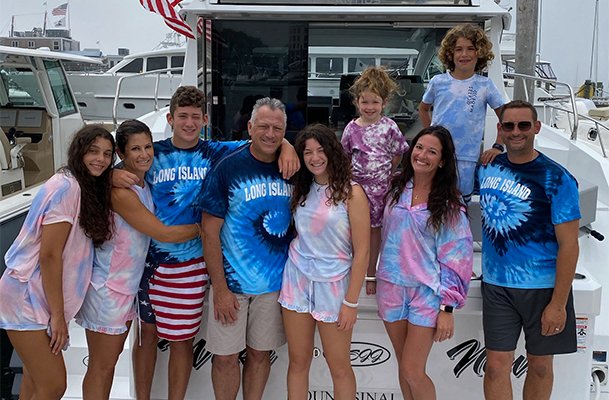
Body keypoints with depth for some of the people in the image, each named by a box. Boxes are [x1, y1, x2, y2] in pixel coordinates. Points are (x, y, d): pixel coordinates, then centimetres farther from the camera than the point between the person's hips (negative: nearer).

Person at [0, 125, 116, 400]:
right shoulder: (65, 187, -17)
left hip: (41, 297, 9)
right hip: (28, 298, -9)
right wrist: (58, 314, -17)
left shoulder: (89, 189, 11)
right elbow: (49, 256, -20)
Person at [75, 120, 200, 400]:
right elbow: (163, 233, -20)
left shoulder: (144, 184, 5)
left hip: (129, 283, 9)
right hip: (107, 287, -8)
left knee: (112, 358, 19)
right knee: (101, 366, 5)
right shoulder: (120, 191, -23)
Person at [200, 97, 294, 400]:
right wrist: (219, 288, -13)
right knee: (225, 357, 6)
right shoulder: (228, 168, -10)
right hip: (232, 282, -3)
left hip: (276, 282, 3)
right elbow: (210, 231, -10)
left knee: (260, 353, 15)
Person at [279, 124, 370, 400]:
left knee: (339, 366, 5)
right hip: (297, 279, 4)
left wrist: (351, 302, -12)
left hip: (333, 284, -4)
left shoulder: (351, 193, -10)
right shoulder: (302, 190, 6)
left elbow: (362, 252, -11)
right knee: (298, 361, 11)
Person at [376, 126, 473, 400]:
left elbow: (457, 256, -9)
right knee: (404, 367, 12)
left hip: (426, 292, -4)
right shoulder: (397, 189, 4)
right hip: (391, 285, 4)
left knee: (412, 372, -7)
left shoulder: (449, 203, -8)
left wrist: (447, 308, -12)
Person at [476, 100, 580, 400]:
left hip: (543, 287, -3)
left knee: (540, 365, 12)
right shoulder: (488, 168, 2)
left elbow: (568, 245, -13)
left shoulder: (557, 180, -11)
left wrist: (558, 304, -16)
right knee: (496, 365, 2)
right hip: (497, 285, 3)